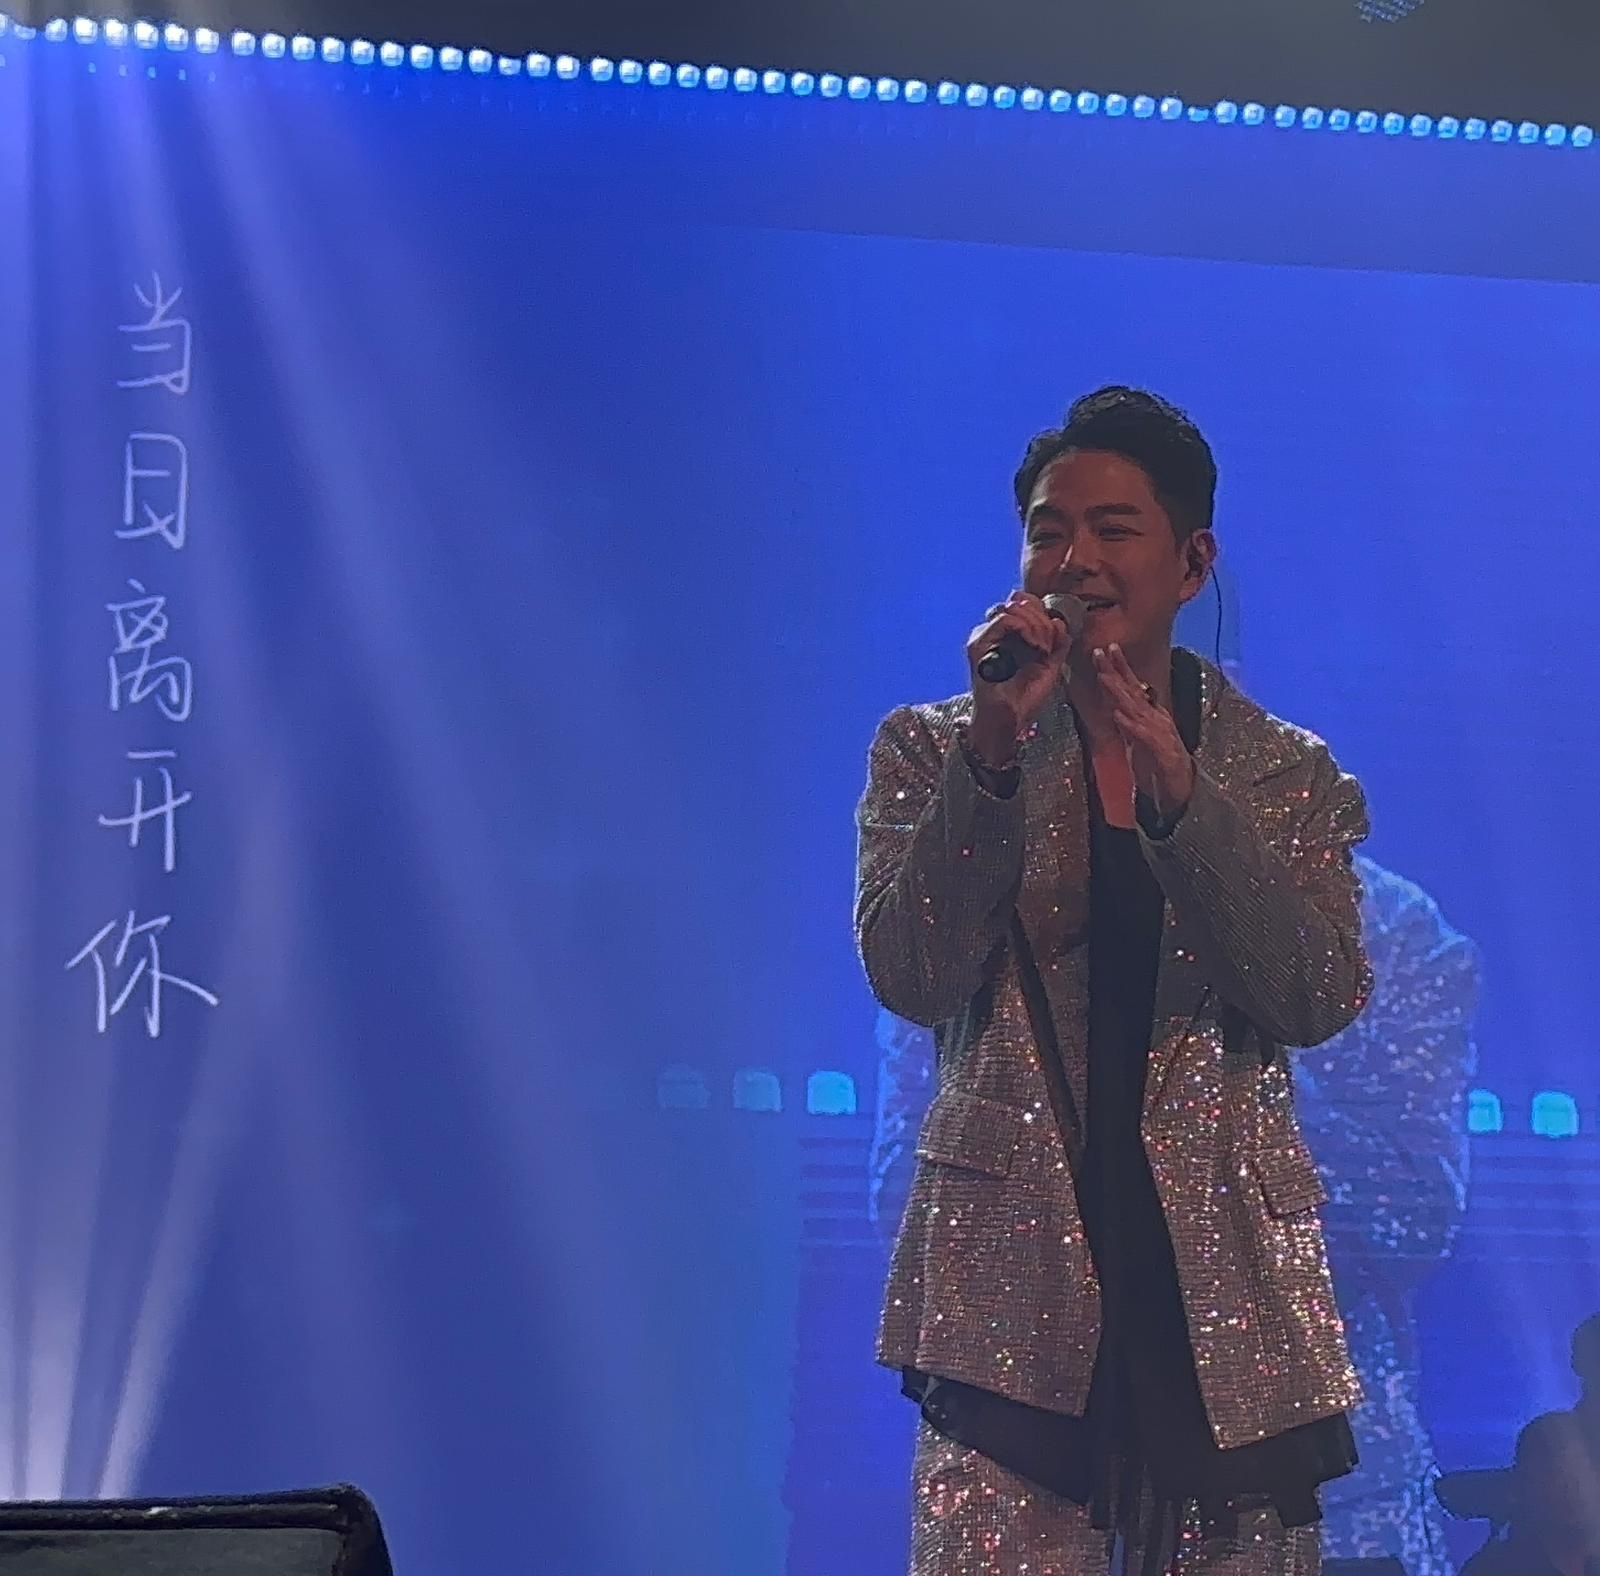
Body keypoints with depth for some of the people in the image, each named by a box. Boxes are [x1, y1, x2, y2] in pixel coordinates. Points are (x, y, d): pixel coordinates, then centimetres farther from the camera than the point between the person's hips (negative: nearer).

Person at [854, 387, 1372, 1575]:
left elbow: (1322, 1001, -6)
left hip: (1227, 1288, 2)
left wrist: (1178, 792, -16)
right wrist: (994, 749, -16)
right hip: (1012, 1290, -1)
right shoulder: (932, 749, 6)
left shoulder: (1288, 774, 8)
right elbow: (910, 980, -8)